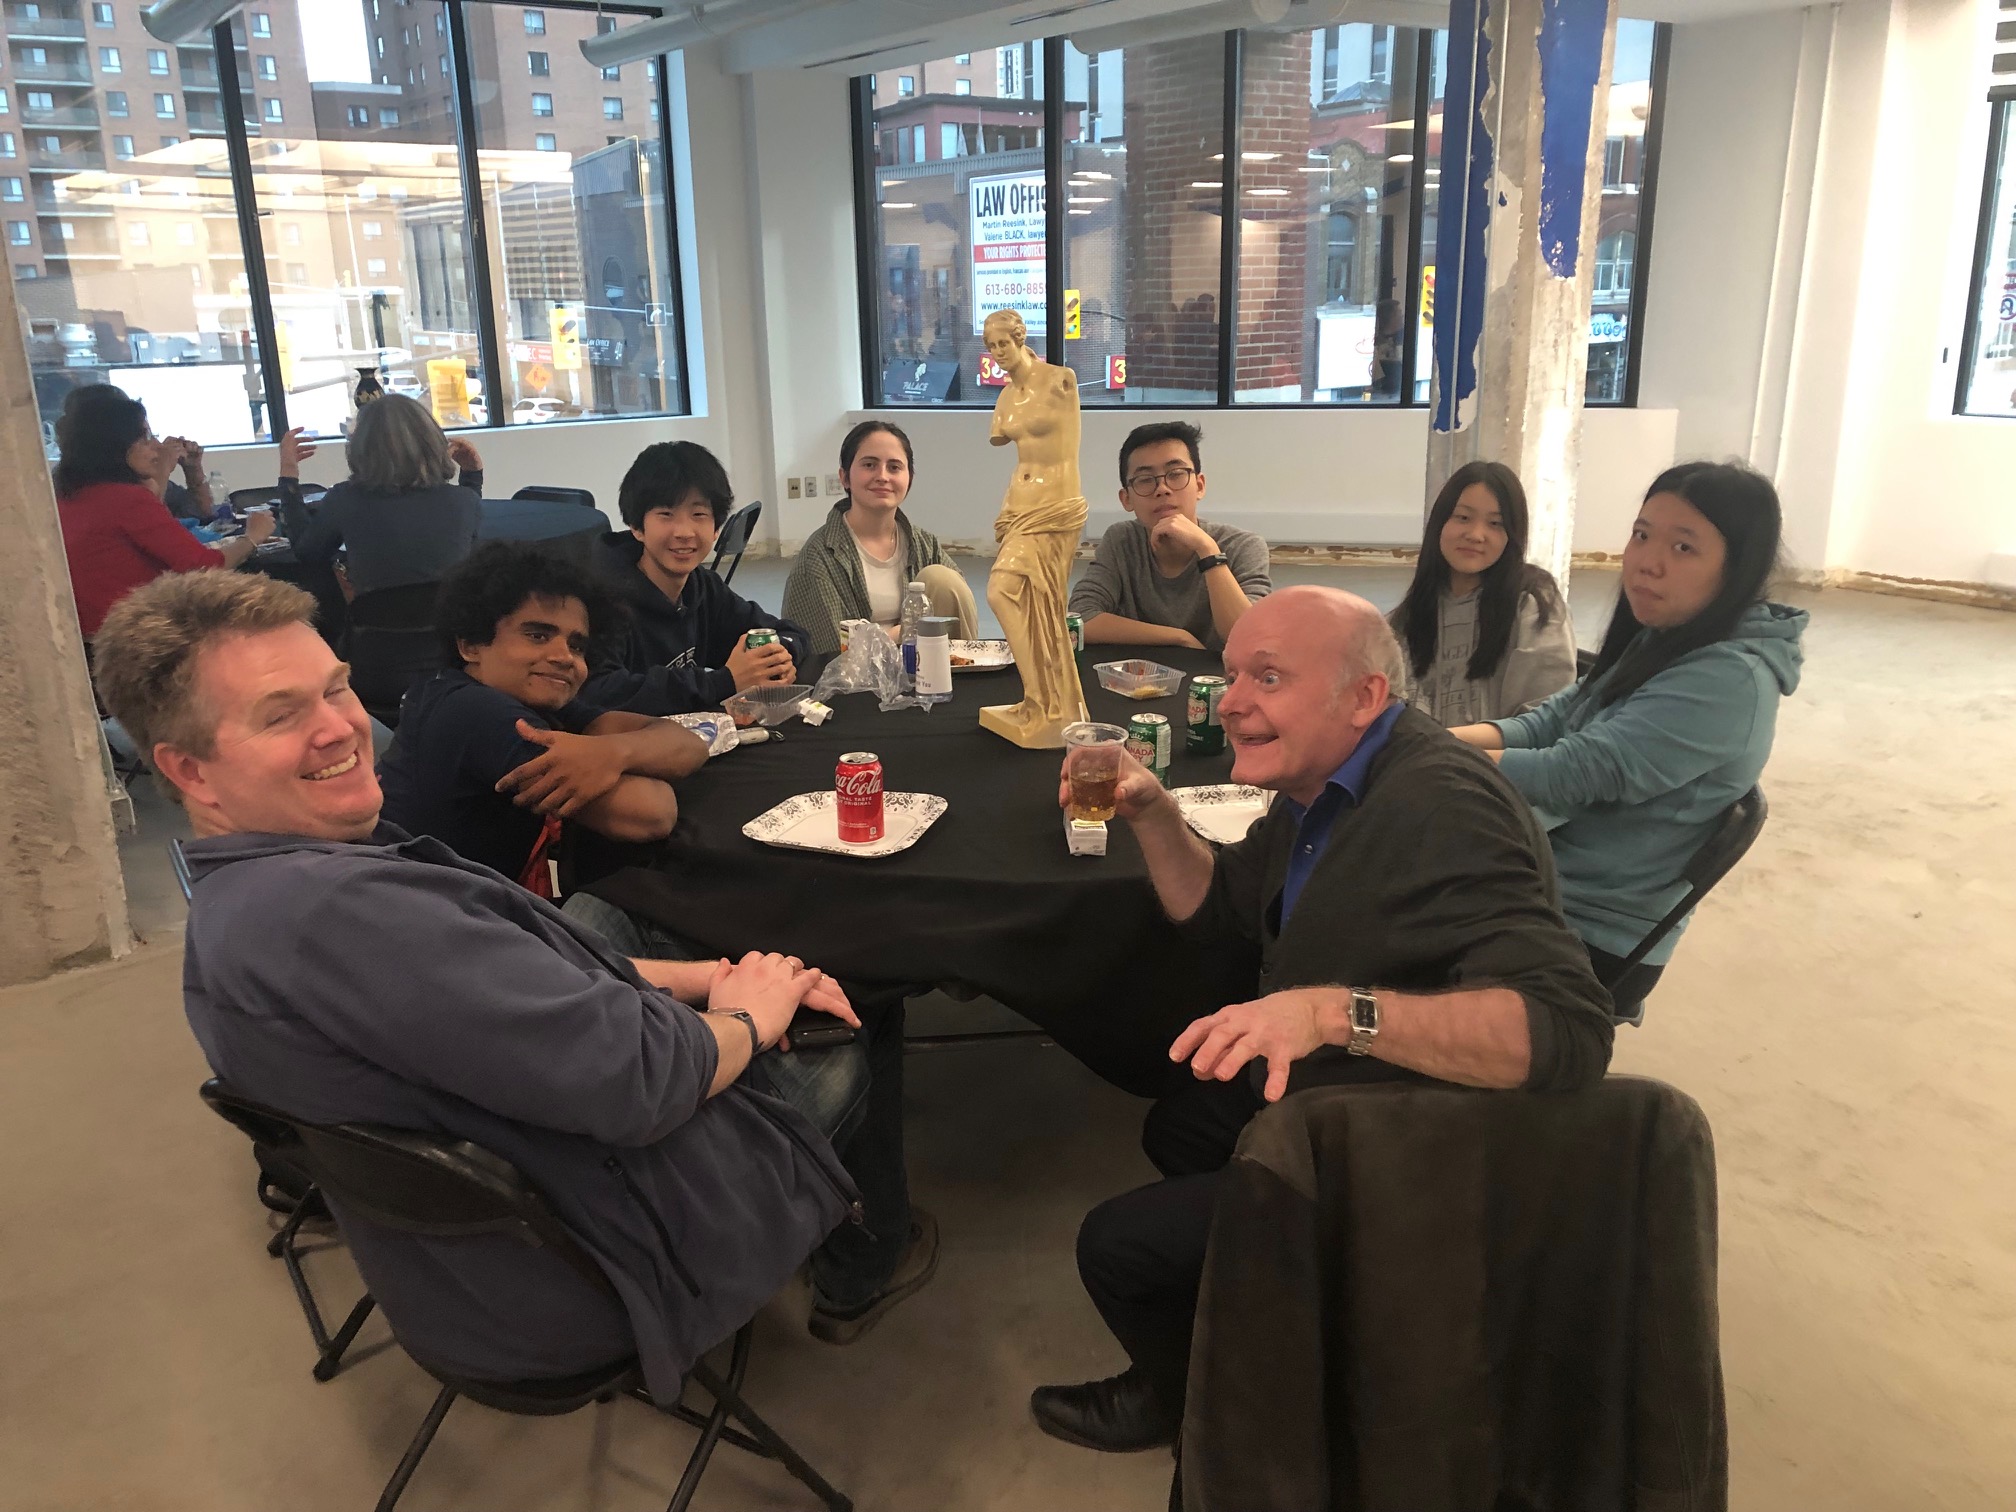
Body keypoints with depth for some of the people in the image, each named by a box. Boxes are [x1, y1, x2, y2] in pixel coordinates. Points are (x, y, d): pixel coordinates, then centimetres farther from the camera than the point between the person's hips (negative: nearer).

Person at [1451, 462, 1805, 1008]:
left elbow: (1570, 773, -26)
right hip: (1551, 891, 7)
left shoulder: (1728, 680, -23)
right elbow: (1551, 721, 4)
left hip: (1591, 944, -7)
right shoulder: (1661, 641, 4)